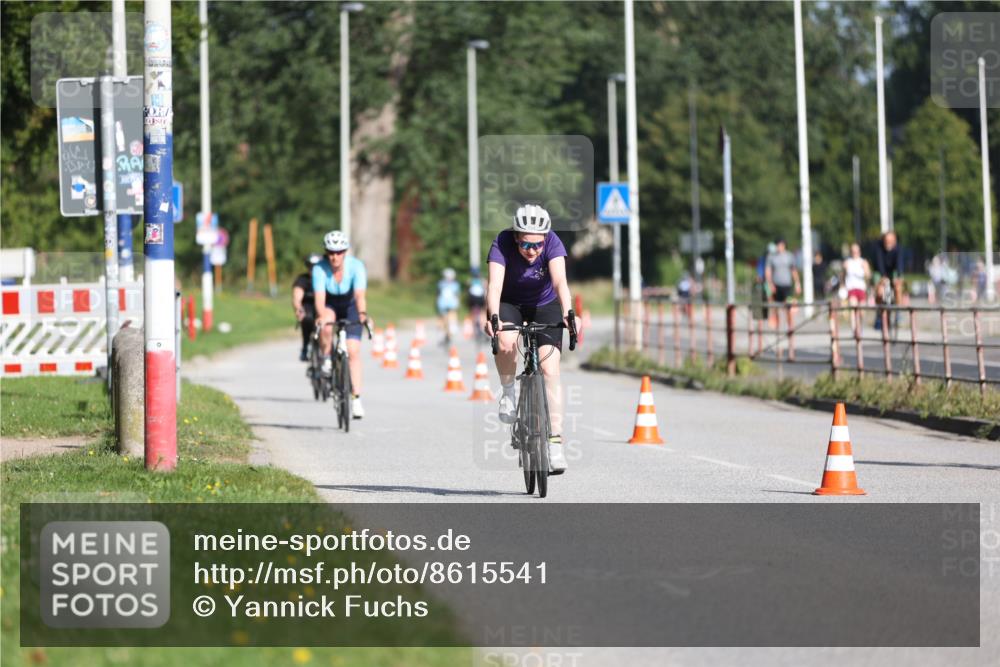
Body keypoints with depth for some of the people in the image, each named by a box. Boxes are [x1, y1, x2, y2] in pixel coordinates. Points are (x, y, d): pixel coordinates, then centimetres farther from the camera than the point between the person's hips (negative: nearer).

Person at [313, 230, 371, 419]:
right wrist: (321, 316, -55)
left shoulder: (356, 266, -28)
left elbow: (360, 295, -39)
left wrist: (362, 314, -57)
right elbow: (319, 297, -36)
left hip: (350, 307, 0)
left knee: (353, 351, -14)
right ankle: (326, 360, -11)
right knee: (326, 326, -37)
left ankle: (356, 398, -12)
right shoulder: (320, 269, -27)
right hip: (329, 306, 0)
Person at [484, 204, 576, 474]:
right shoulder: (502, 244, -29)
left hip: (544, 305, 0)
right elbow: (495, 284, -40)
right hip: (509, 304, 0)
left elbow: (560, 281, -40)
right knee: (506, 342, -34)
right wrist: (493, 317, -57)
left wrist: (567, 314, -57)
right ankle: (508, 391, -5)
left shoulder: (553, 243, -28)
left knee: (550, 369, -16)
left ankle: (555, 439, -12)